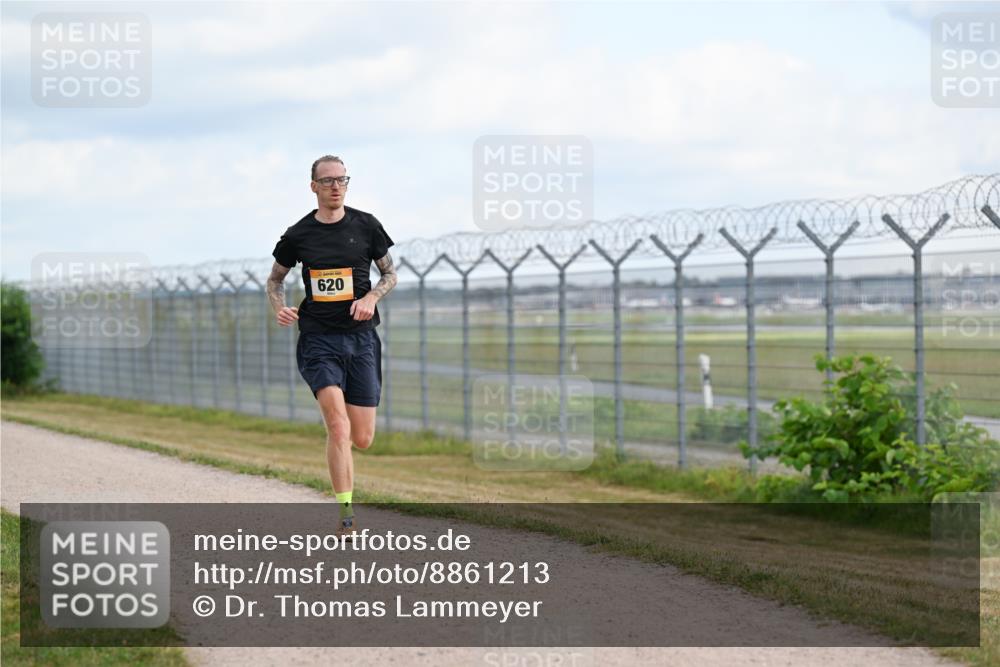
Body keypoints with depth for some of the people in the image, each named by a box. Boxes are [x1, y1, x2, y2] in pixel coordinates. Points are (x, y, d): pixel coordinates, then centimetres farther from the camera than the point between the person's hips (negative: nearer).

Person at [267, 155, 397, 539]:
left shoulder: (366, 226, 4)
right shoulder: (298, 234, 2)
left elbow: (390, 274, 13)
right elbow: (275, 278, 16)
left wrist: (371, 297, -8)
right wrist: (279, 308, -4)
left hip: (360, 338, 2)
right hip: (318, 339, -2)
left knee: (363, 439, 1)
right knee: (338, 426, -19)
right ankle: (346, 513, -12)